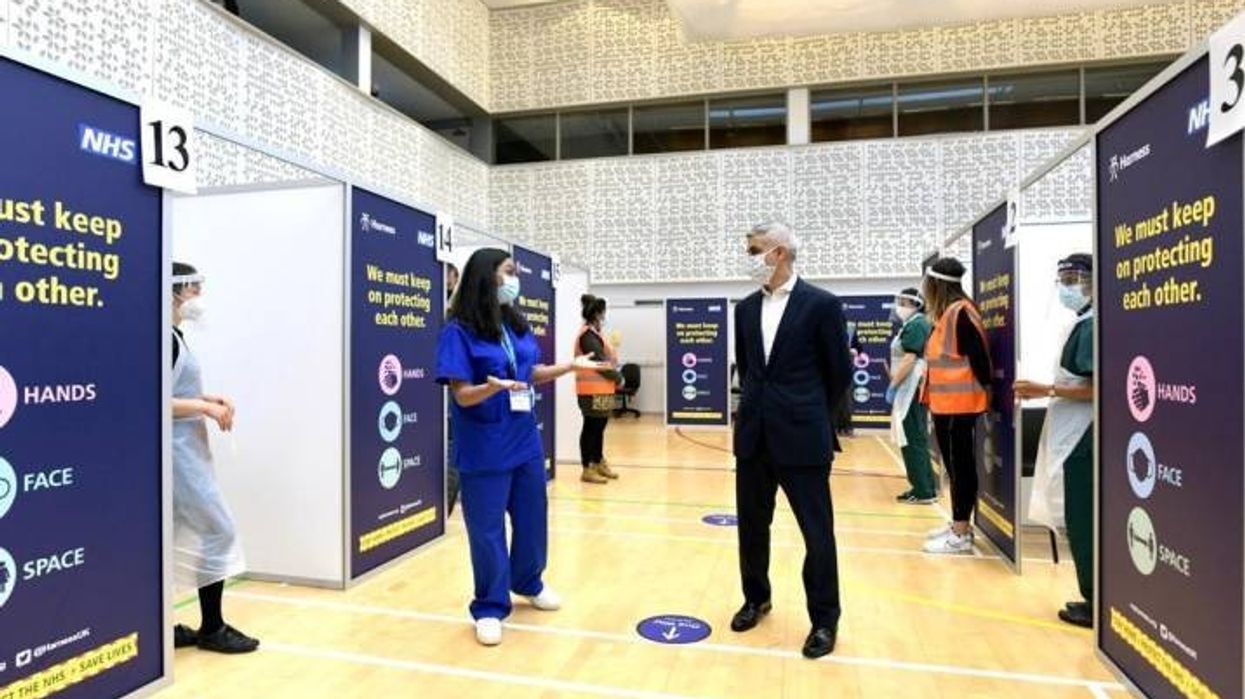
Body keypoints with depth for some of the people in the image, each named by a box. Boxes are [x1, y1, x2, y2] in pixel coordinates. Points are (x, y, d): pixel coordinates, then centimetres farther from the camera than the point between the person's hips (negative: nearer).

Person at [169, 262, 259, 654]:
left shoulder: (174, 335, 14)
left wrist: (207, 399, 8)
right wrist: (206, 408, -17)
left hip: (184, 449, 10)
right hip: (178, 450, -10)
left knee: (172, 537, 12)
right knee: (216, 530, -4)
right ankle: (212, 628, 7)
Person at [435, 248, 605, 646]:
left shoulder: (517, 326, 3)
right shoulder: (459, 331, -15)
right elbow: (463, 395, -18)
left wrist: (570, 366, 5)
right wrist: (492, 387, -36)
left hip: (526, 442, 7)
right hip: (484, 450, -6)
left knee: (532, 518, 20)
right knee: (487, 530, 6)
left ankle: (529, 584, 43)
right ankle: (490, 608, 25)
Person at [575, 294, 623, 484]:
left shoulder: (594, 333, 16)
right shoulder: (588, 335, -16)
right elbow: (600, 362, -19)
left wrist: (614, 378, 5)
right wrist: (618, 378, -8)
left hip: (601, 389, 10)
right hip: (593, 391, -10)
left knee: (599, 427, 17)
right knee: (591, 428, -4)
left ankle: (598, 463, 28)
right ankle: (587, 469, 1)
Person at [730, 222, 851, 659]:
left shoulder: (821, 304, -7)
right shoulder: (746, 309, 8)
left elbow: (839, 372, -1)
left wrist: (811, 415, 8)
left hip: (802, 437, -5)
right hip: (754, 435, 5)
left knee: (817, 531, 5)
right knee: (752, 525, 15)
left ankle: (825, 620, 22)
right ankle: (756, 599, 36)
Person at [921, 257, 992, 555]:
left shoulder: (960, 312, -16)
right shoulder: (947, 313, 14)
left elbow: (978, 356, -19)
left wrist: (986, 391, -14)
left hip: (959, 403, -10)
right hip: (946, 403, 10)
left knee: (960, 466, -3)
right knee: (955, 465, 15)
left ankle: (960, 535, 5)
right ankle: (959, 525, 26)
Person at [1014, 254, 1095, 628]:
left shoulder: (1091, 327, -15)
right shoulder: (1083, 325, 14)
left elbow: (1097, 388, -22)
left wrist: (1046, 390, -19)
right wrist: (1043, 390, 11)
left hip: (1082, 440, -10)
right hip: (1074, 437, 10)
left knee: (1083, 524, -1)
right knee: (1082, 522, 15)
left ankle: (1096, 604, 9)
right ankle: (1095, 598, 24)